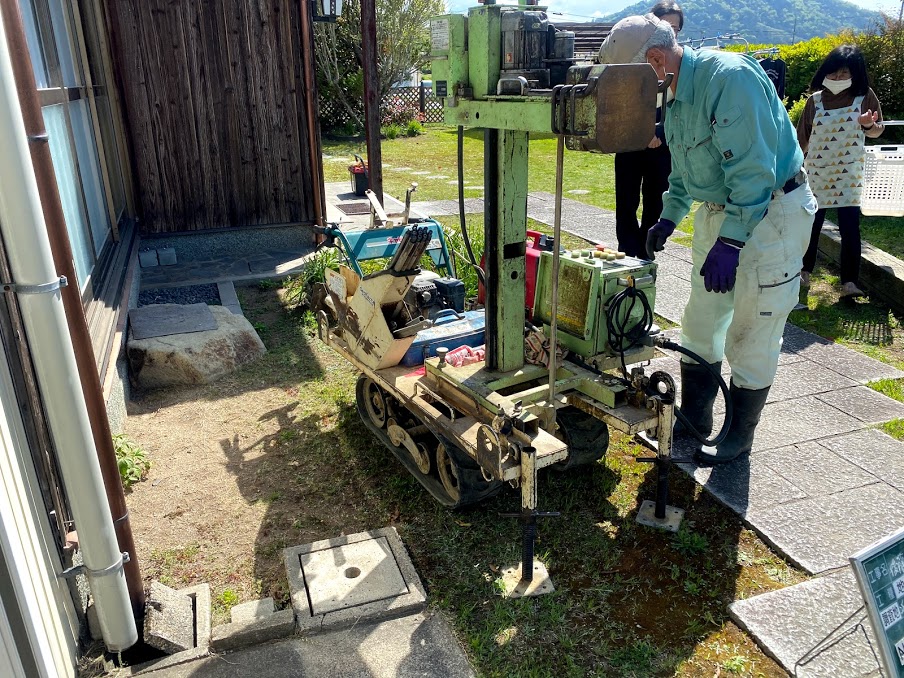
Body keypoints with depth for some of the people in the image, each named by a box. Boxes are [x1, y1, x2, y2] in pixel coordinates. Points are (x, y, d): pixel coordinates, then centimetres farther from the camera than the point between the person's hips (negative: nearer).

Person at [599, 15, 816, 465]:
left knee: (751, 338, 0)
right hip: (718, 211, 9)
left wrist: (729, 243, -31)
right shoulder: (674, 94, 5)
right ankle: (694, 419, 29)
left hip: (770, 214, -9)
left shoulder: (729, 77, -24)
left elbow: (753, 170, -29)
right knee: (700, 325, 14)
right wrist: (668, 218, 15)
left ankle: (739, 437, 17)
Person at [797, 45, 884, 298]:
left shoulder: (865, 96, -1)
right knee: (811, 224, 8)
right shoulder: (815, 100, 0)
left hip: (849, 173, -1)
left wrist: (868, 125, -17)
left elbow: (877, 131, 6)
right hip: (816, 172, 1)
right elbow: (803, 139, 5)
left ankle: (849, 282, -9)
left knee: (850, 227, -10)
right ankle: (804, 271, 26)